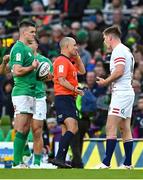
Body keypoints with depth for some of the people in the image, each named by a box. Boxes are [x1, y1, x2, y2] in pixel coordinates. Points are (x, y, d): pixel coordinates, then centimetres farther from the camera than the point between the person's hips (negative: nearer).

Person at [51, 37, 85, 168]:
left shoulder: (70, 61, 19)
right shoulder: (62, 61, -11)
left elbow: (82, 71, 30)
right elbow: (61, 80, -19)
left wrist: (77, 57, 19)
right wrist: (75, 89, -25)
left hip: (69, 99, 11)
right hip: (63, 97, -11)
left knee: (66, 130, 10)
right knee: (72, 128, -21)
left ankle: (61, 160, 11)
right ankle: (59, 158, -27)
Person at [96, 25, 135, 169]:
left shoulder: (119, 50, -10)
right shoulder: (126, 50, 21)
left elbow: (119, 71, -20)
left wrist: (105, 82, -7)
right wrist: (108, 82, 15)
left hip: (121, 93, -10)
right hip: (127, 91, 10)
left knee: (110, 128, -12)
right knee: (125, 130, 9)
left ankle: (106, 163, -17)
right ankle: (128, 164, 8)